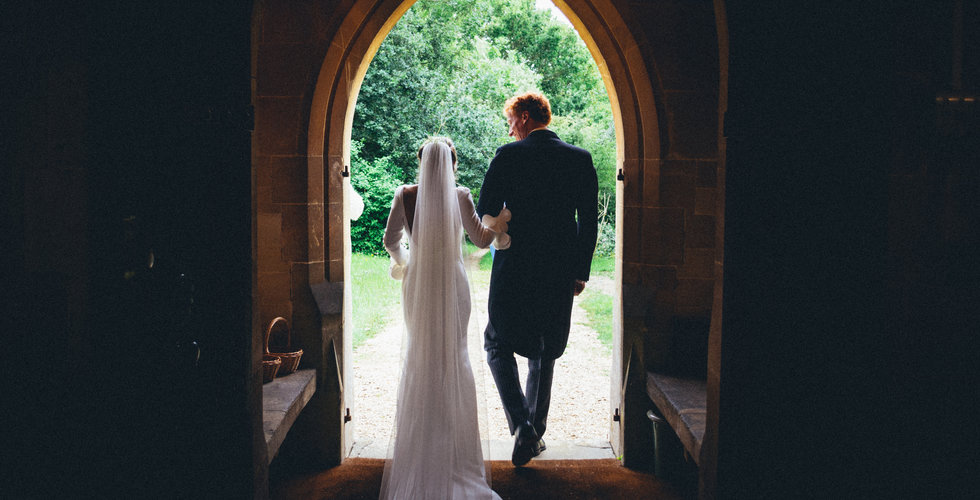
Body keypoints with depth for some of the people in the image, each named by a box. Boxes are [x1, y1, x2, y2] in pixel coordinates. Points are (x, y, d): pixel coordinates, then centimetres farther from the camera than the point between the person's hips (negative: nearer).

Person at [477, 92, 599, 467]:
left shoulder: (508, 156, -7)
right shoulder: (580, 159, 3)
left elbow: (485, 214, -8)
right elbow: (589, 221, 3)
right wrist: (581, 272, 10)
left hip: (514, 269, -4)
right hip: (559, 273, 4)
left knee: (497, 345, 10)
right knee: (543, 353, 17)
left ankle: (522, 426, -6)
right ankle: (536, 432, 24)